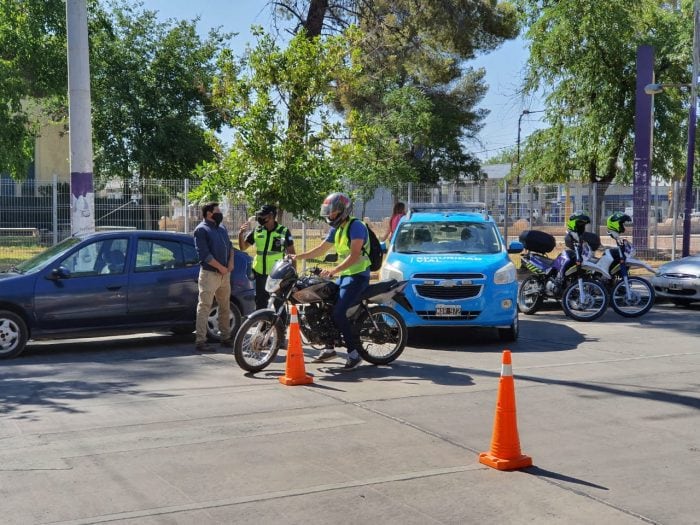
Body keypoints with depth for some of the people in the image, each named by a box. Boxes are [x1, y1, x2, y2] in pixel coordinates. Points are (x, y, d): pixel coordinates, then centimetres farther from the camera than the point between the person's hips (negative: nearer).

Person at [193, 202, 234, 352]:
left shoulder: (222, 228, 17)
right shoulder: (201, 229, -8)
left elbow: (230, 246, 19)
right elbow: (204, 254, -16)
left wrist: (230, 264, 2)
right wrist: (220, 267, -14)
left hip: (225, 273, 8)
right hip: (209, 273, -8)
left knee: (225, 307, 13)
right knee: (204, 307, -9)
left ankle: (226, 337, 23)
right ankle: (200, 341, -9)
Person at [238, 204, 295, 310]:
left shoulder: (284, 232, -4)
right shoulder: (257, 231, 5)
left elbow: (291, 253, 0)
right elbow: (243, 247, 11)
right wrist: (241, 234, -8)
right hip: (260, 273, 4)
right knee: (260, 302, 11)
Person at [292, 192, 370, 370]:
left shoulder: (356, 226, -14)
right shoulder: (336, 229, 15)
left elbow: (355, 256, -25)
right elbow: (321, 249, 22)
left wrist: (333, 270, -32)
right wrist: (298, 256, 12)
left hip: (357, 275, -10)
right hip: (344, 275, 10)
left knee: (338, 313, -20)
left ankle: (355, 354, -12)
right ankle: (329, 348, 21)